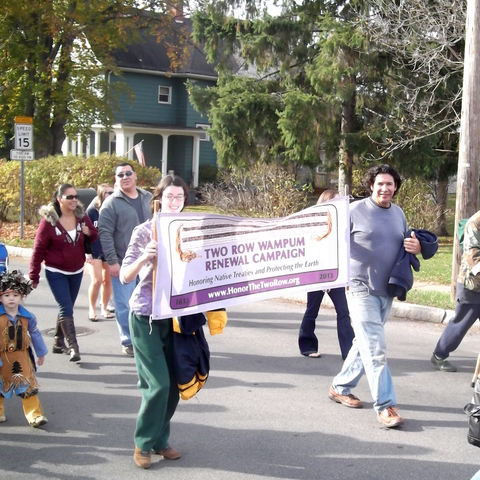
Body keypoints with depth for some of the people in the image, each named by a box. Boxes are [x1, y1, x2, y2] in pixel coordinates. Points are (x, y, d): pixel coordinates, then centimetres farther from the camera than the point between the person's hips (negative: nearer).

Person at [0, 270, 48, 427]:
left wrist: (41, 353, 16)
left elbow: (35, 335, 8)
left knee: (28, 386, -2)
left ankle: (35, 414, 2)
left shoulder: (28, 317, -5)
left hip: (22, 357, 1)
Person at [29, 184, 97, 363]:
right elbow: (38, 250, -10)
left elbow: (94, 236, 10)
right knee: (66, 308, -12)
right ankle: (73, 347, -12)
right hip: (56, 272, -5)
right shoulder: (49, 220, -14)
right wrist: (34, 276, -10)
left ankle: (59, 342, 27)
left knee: (66, 307, 14)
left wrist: (89, 233, -15)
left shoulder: (82, 217, -1)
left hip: (76, 272, 5)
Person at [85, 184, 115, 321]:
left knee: (107, 280, 6)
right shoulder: (91, 211, -7)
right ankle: (92, 309, 7)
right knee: (96, 281, -11)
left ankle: (104, 309, 22)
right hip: (94, 252, -3)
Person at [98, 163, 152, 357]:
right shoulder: (112, 203, -6)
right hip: (123, 264, -4)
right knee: (125, 305, -1)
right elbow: (105, 234, -10)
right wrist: (112, 261, -15)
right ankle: (128, 341, 14)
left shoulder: (148, 198, 9)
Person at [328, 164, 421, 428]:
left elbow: (405, 244, 20)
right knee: (375, 348, -10)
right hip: (361, 289, -6)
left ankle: (340, 387, 31)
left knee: (364, 344, 15)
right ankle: (385, 406, -5)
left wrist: (415, 247, -2)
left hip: (387, 291, 7)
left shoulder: (398, 213, 9)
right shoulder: (356, 210, -8)